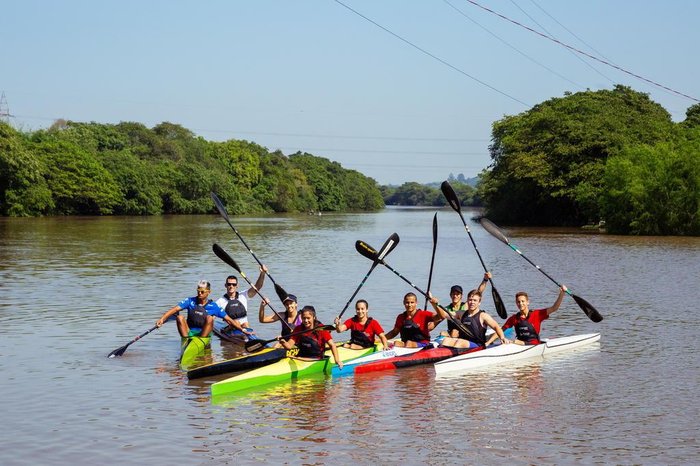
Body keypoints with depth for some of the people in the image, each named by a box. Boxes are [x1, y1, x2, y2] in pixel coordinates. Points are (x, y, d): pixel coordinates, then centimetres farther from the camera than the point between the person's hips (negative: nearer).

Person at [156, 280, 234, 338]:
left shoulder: (213, 306, 2)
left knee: (209, 318, -26)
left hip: (204, 333, -1)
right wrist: (162, 318, -24)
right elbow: (175, 309, -10)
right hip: (189, 332, 1)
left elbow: (228, 320, 5)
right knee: (180, 317, -22)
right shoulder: (190, 301, 2)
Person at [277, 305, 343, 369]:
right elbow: (289, 346, -3)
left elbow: (332, 345, -11)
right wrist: (283, 342, -26)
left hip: (317, 359, -3)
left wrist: (337, 360, -25)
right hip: (301, 357, 4)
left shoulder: (321, 329, -6)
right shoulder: (298, 329, 5)